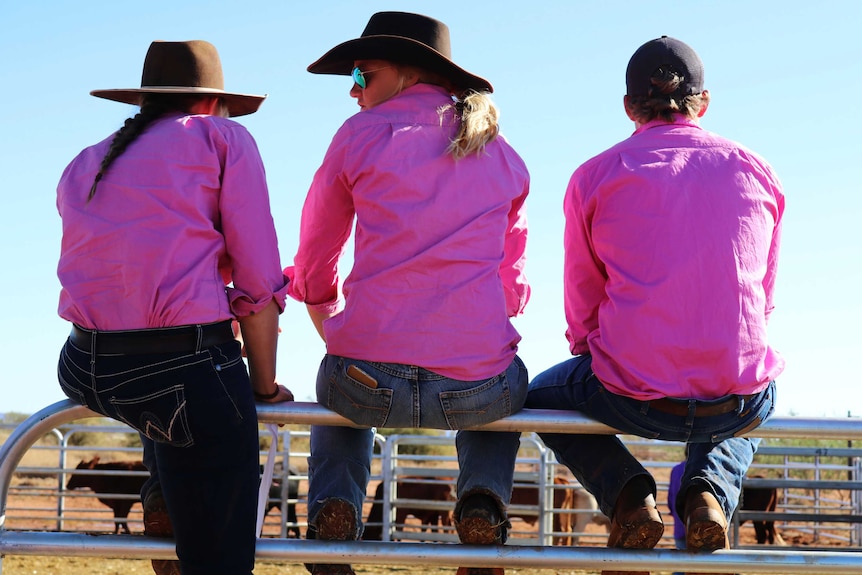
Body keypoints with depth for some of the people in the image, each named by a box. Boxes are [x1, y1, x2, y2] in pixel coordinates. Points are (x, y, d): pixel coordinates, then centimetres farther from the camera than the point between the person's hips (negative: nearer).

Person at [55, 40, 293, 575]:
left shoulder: (82, 167, 21)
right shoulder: (223, 138, 6)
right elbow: (258, 280, 0)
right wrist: (265, 386, 10)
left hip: (85, 370, 6)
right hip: (187, 371, -6)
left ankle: (161, 493, 32)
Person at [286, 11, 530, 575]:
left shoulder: (360, 135, 5)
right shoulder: (504, 157, 13)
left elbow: (313, 273, 13)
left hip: (370, 382, -1)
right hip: (476, 388, 1)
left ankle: (335, 507, 15)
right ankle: (483, 497, 13)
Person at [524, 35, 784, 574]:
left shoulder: (595, 177, 2)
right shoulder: (758, 172, 8)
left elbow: (582, 307, 10)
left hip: (633, 397, -1)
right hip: (739, 400, 2)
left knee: (543, 396, 31)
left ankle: (627, 491, 6)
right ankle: (708, 491, 8)